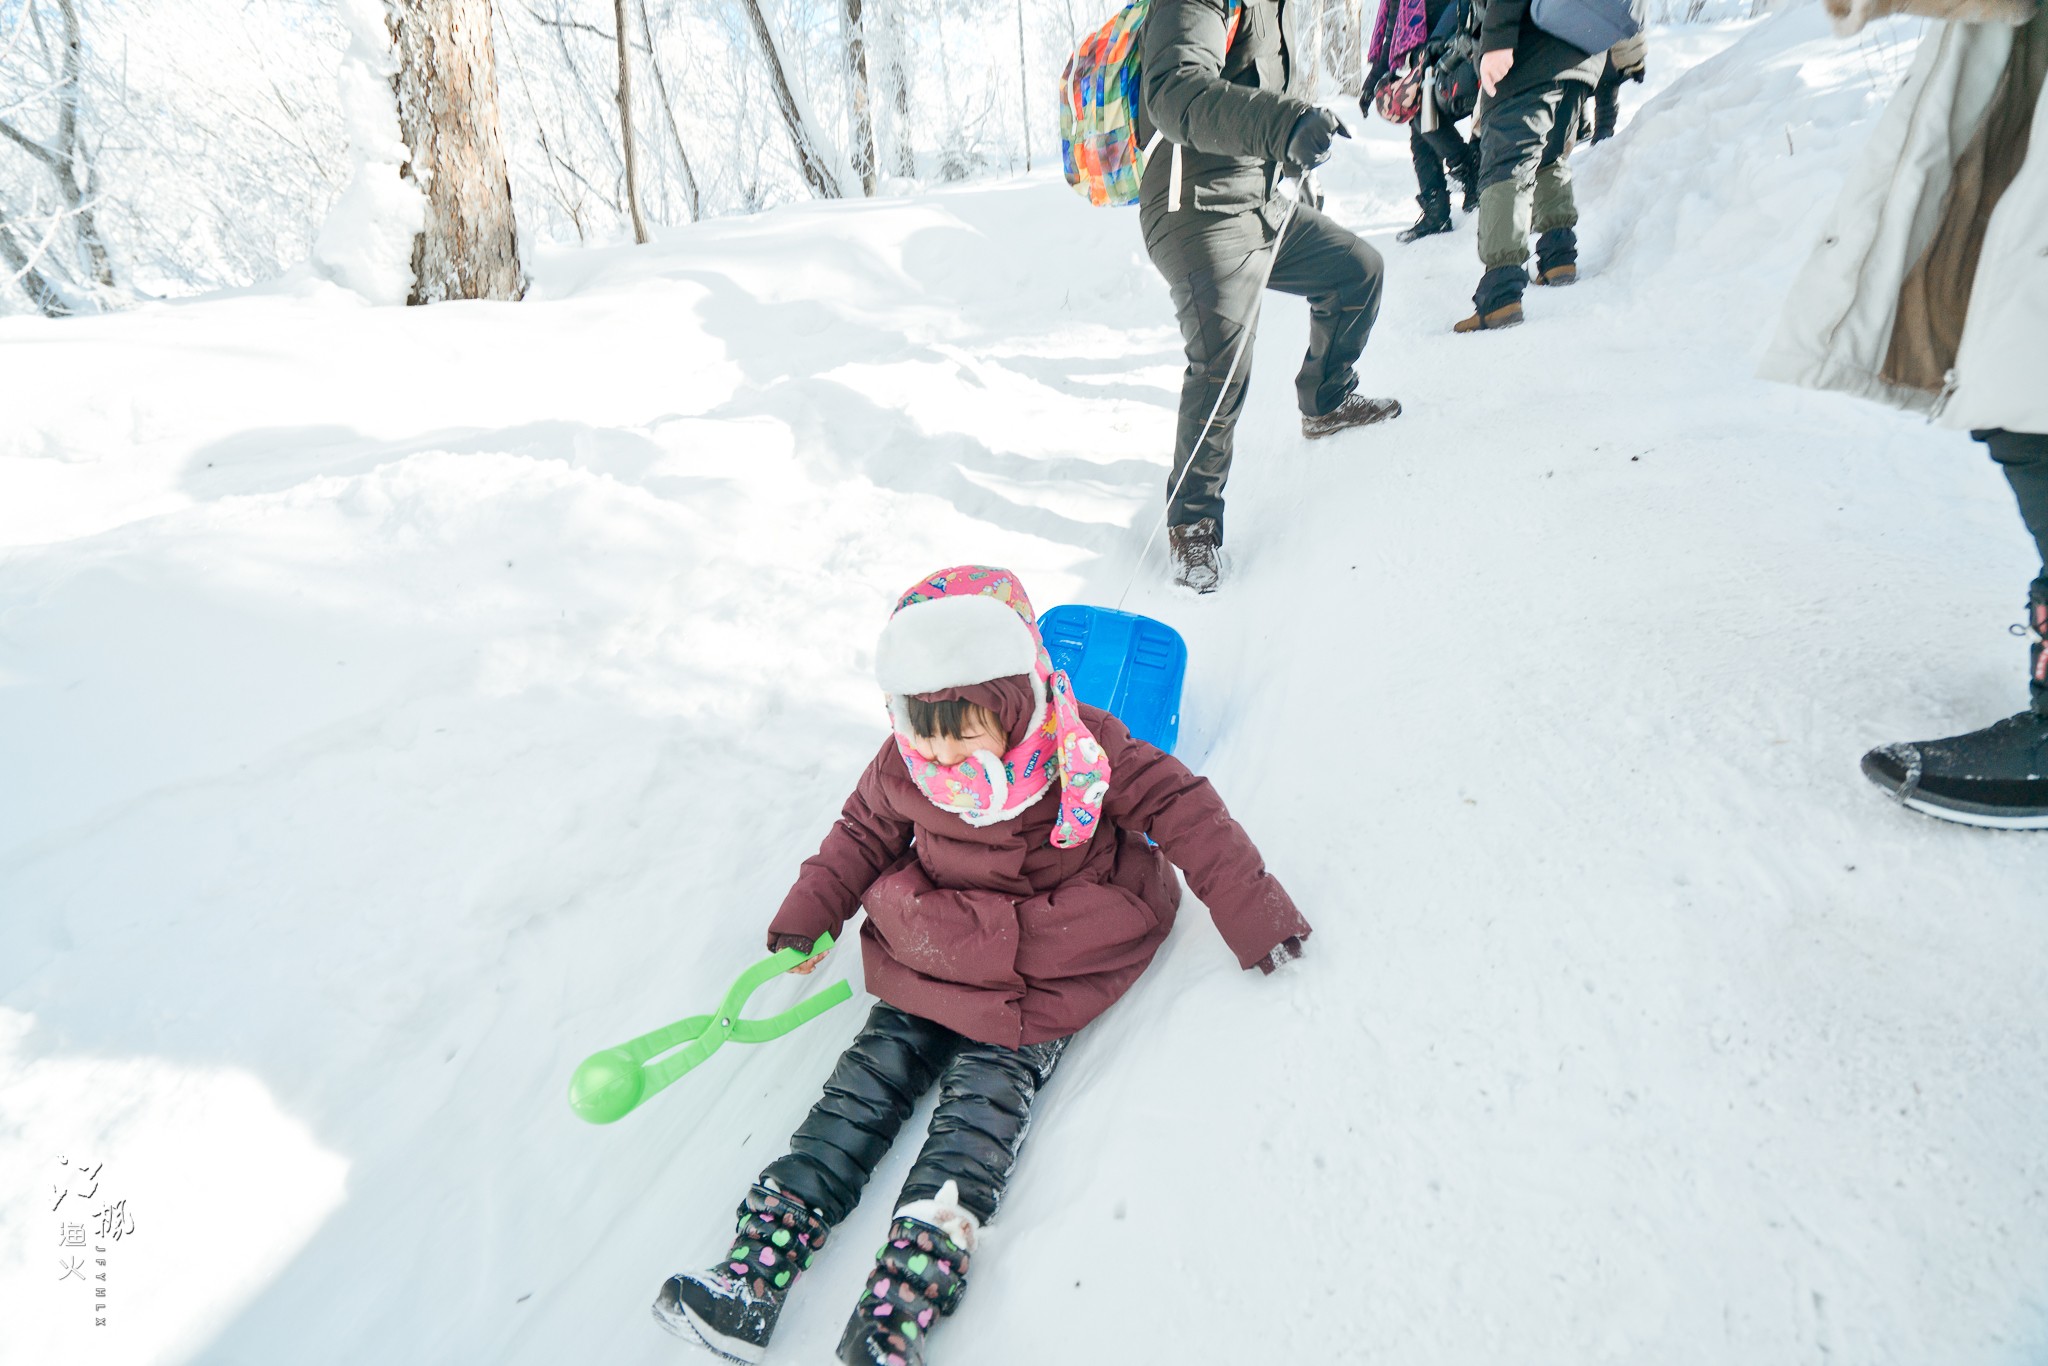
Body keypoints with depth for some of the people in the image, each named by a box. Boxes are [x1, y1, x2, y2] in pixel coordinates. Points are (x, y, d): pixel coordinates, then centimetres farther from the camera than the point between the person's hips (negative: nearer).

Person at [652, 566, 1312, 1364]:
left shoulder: (1084, 752, -18)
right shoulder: (904, 766, -6)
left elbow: (1182, 810, -11)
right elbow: (862, 833, 12)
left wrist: (1253, 914, -8)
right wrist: (804, 919, 16)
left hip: (1039, 981, -4)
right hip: (931, 963, 4)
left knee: (983, 1102, -17)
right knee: (866, 1084, -4)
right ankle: (750, 1280, -5)